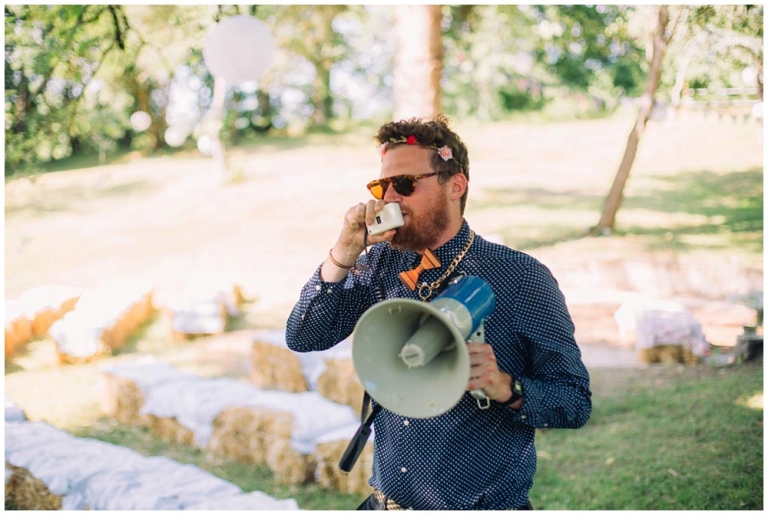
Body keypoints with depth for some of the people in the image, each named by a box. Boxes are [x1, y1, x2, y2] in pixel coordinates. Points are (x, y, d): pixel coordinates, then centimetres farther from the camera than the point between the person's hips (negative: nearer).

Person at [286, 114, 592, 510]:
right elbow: (303, 339, -4)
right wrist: (345, 251, -15)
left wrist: (506, 388, -32)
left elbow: (576, 403, -12)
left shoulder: (523, 280, -14)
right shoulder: (380, 263, 0)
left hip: (485, 504, -4)